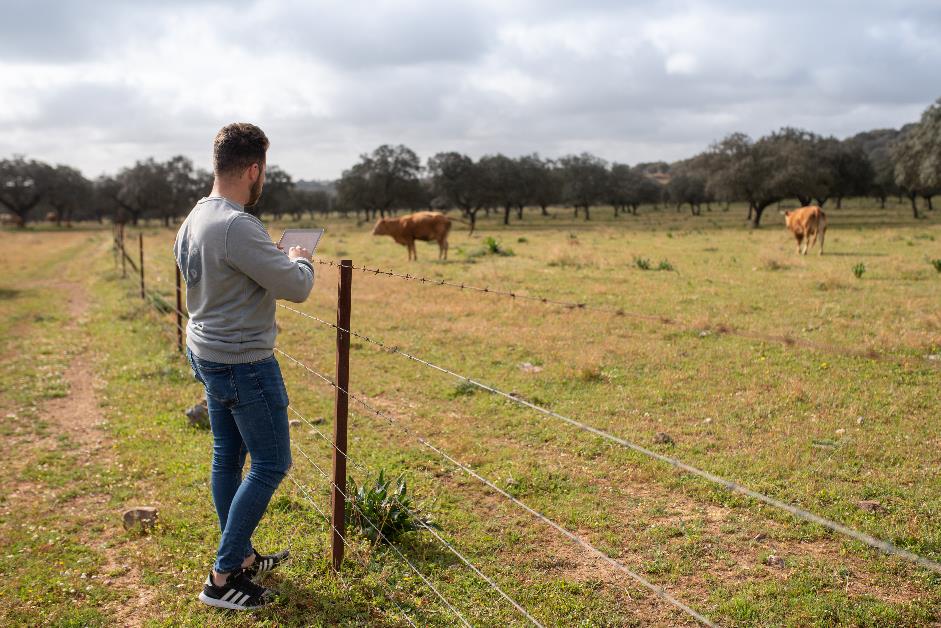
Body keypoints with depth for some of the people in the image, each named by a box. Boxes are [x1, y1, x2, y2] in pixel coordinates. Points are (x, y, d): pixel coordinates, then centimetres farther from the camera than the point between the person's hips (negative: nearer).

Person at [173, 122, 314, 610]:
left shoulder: (193, 219, 5)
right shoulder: (237, 227, -26)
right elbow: (296, 287, -23)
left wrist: (281, 261, 14)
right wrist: (300, 260, 0)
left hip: (206, 352, 10)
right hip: (242, 363, -10)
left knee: (227, 457, 18)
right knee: (270, 464, 2)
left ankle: (241, 556, 33)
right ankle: (222, 578, 8)